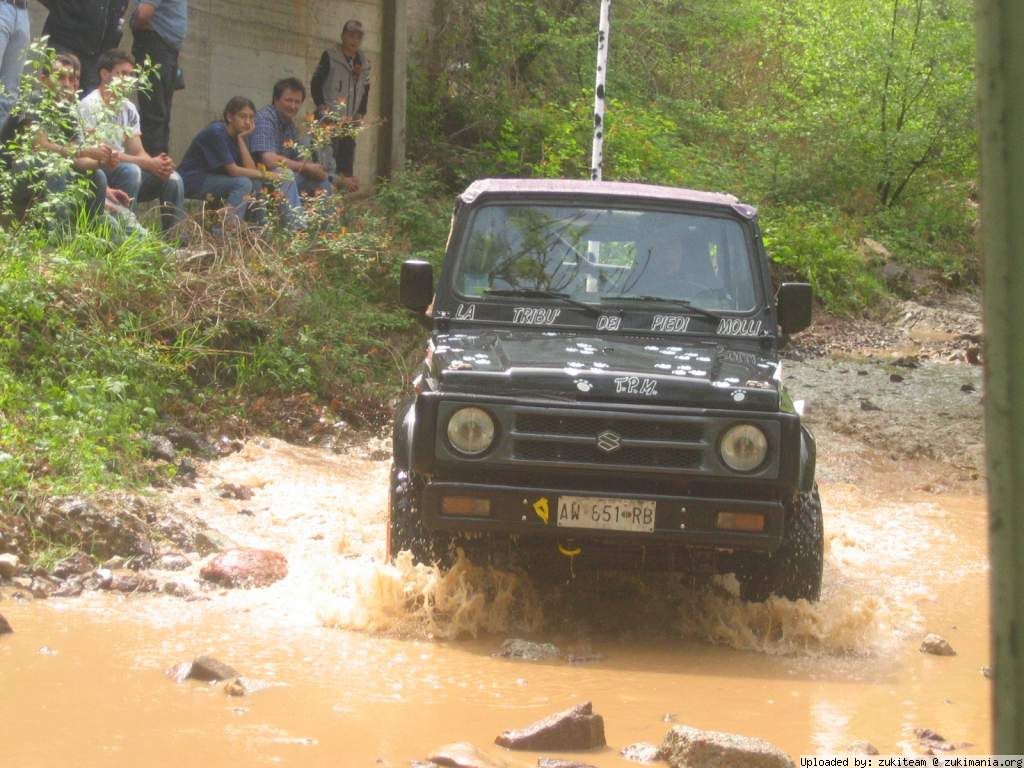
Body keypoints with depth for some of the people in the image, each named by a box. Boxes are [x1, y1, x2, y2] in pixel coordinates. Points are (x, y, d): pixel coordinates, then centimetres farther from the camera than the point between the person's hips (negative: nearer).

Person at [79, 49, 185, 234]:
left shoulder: (128, 108, 11)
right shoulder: (90, 106, -12)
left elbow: (138, 152, 10)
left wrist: (156, 163, -16)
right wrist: (148, 163, -21)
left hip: (123, 170, 7)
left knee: (172, 179, -9)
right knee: (131, 171, -34)